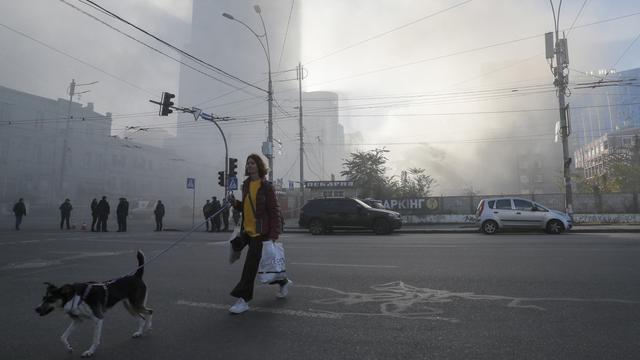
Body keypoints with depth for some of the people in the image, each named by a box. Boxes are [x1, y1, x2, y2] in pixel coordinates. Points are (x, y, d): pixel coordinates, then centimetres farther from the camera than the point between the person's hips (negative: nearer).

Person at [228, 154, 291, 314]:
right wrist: (235, 203, -2)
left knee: (250, 265, -5)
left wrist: (273, 235, -17)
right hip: (247, 230, 7)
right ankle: (283, 282, 38)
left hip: (260, 232, -7)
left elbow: (275, 212, -13)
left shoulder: (267, 187, -12)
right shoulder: (246, 185, 10)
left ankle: (243, 300, 5)